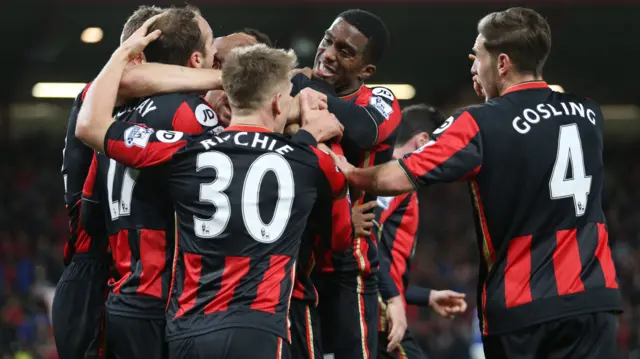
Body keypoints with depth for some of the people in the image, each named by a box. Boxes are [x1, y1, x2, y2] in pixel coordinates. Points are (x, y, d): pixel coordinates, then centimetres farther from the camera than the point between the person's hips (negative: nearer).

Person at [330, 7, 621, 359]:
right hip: (592, 295, 3)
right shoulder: (588, 114, 6)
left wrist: (349, 172, 8)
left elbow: (397, 179, -11)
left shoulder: (481, 124, -9)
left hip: (520, 305, -3)